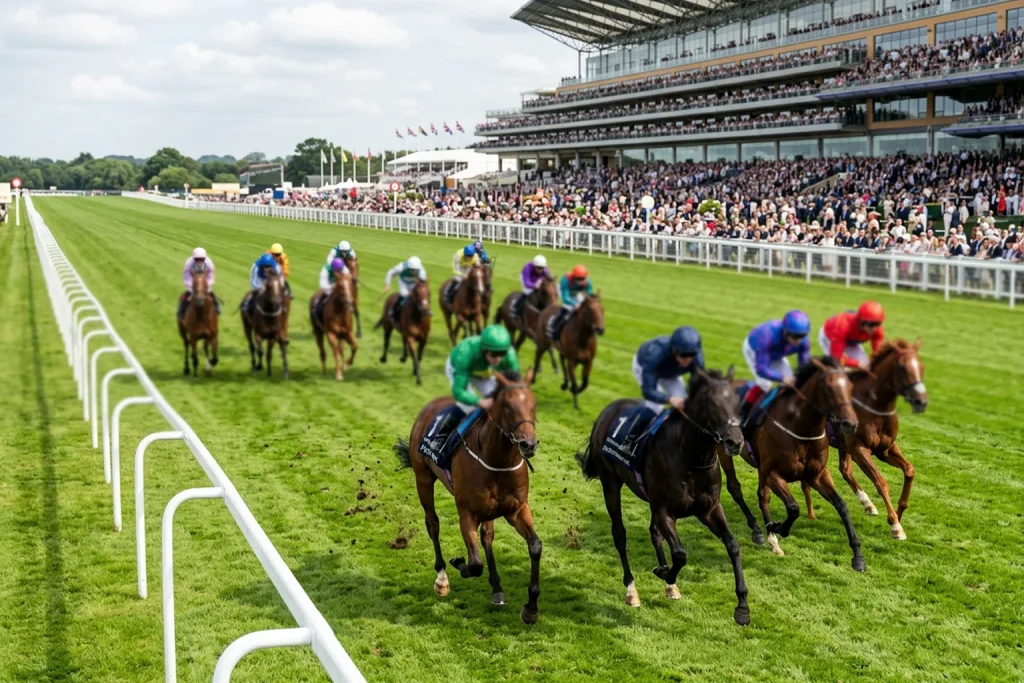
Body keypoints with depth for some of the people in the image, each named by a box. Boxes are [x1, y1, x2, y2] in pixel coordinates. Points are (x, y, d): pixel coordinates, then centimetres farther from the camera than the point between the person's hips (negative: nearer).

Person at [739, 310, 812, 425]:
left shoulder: (803, 341, -33)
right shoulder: (768, 336, -48)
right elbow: (760, 369, -48)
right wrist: (782, 378, -63)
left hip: (776, 355, 5)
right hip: (754, 349, -5)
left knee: (790, 382, -6)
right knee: (764, 384, -22)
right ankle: (743, 415, -4)